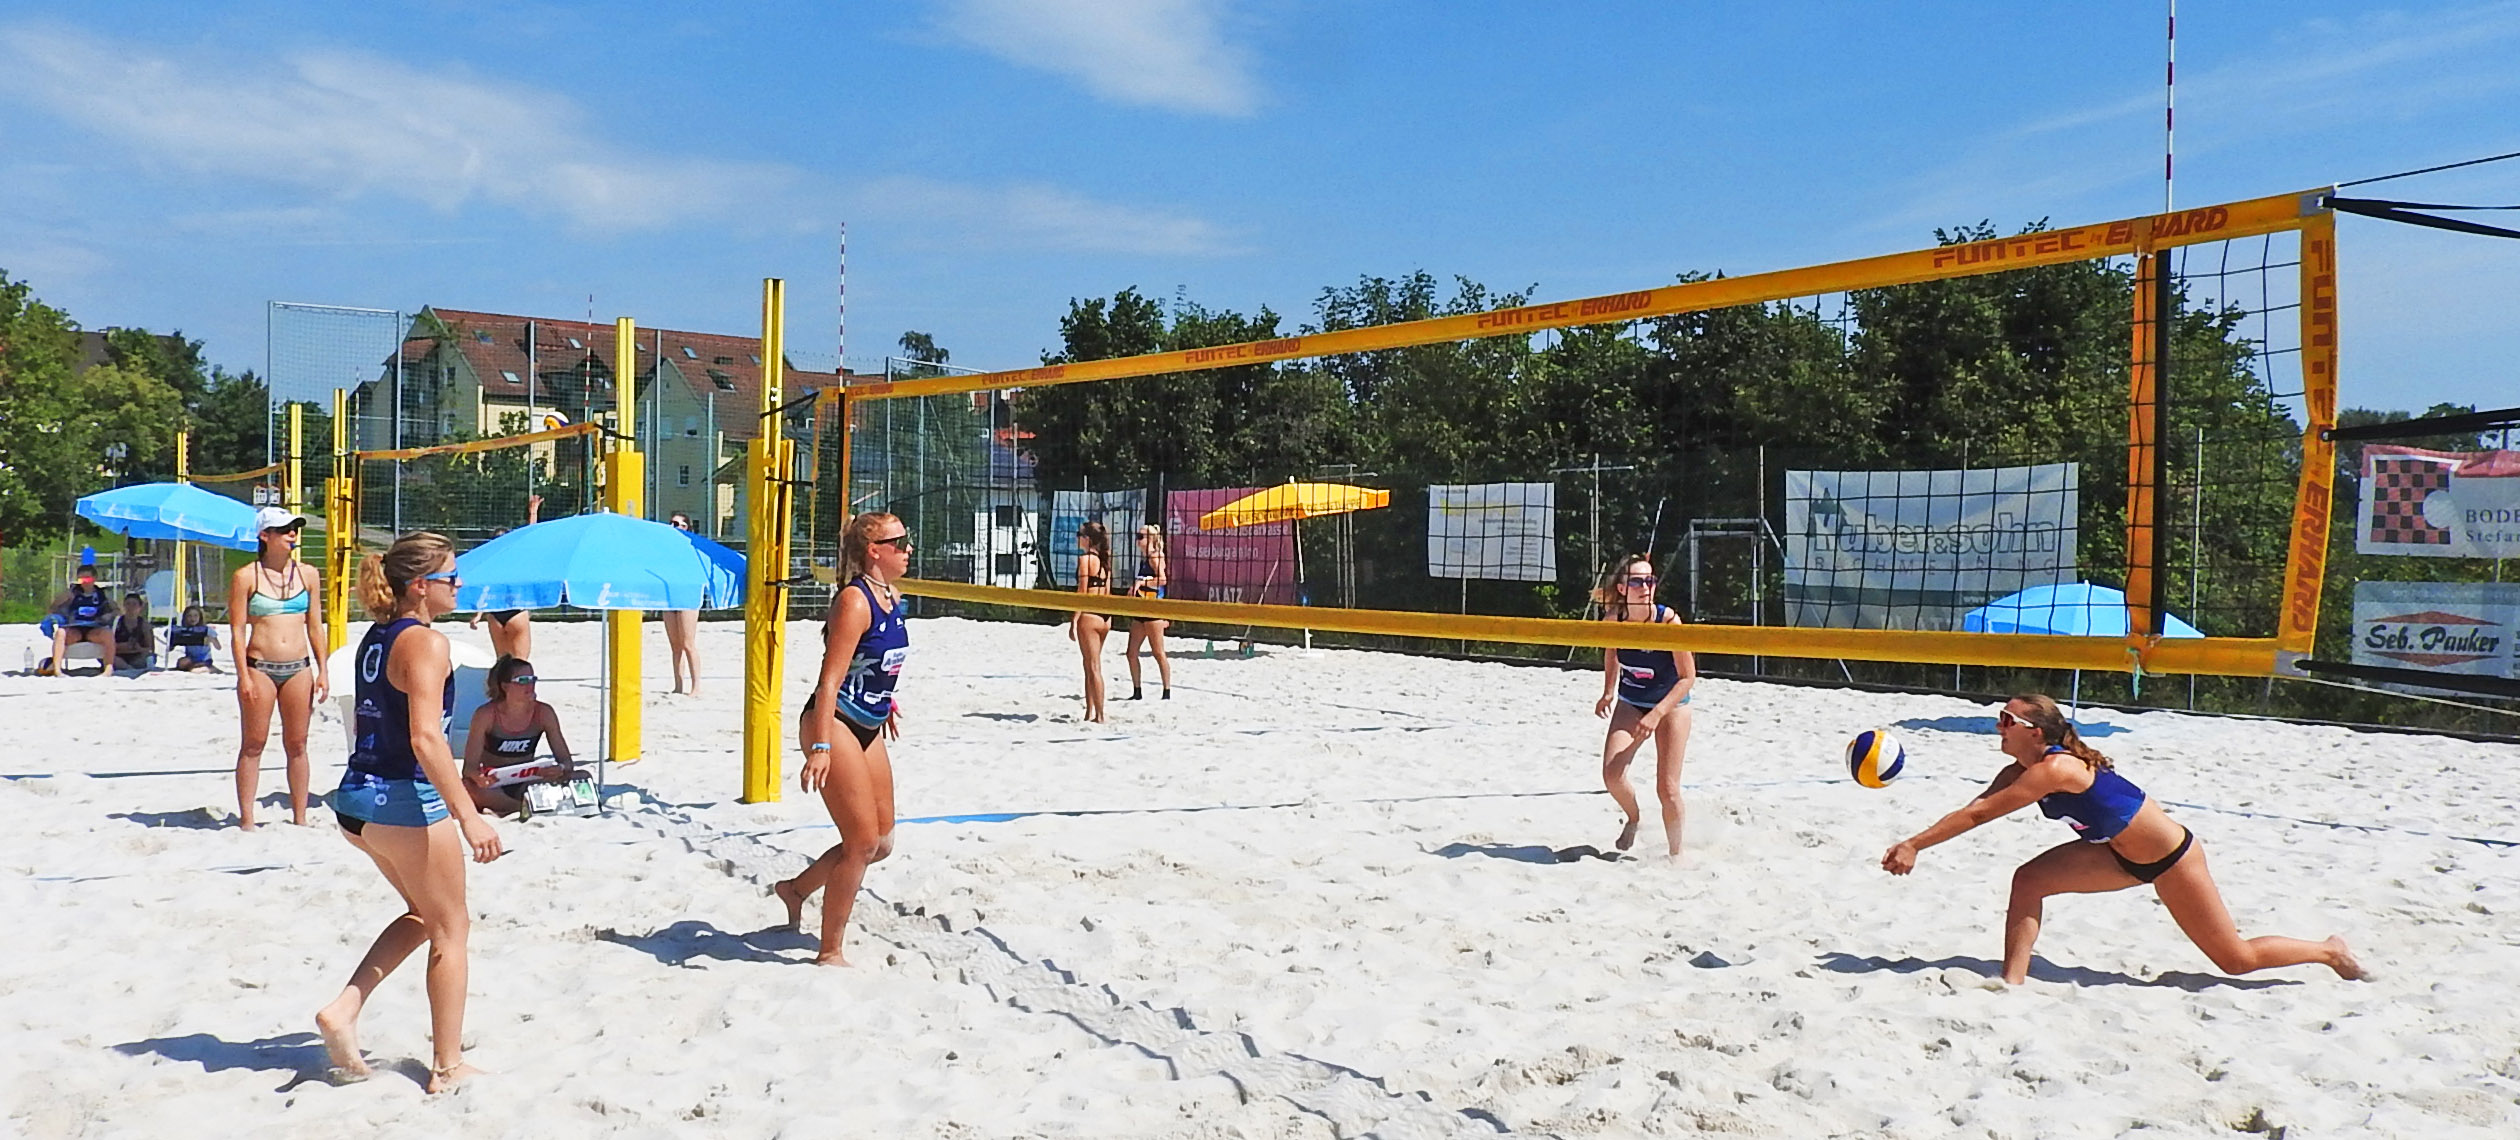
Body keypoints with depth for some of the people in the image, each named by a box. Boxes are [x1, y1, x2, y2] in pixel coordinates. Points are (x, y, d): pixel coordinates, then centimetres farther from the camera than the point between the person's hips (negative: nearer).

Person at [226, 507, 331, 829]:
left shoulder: (308, 575, 8)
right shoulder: (245, 577, -1)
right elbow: (237, 631, -3)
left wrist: (323, 670, 5)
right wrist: (244, 676, -10)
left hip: (299, 669, 3)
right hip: (259, 668, -3)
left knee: (297, 745, 7)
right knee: (253, 745, 2)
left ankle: (299, 817, 13)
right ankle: (246, 818, 8)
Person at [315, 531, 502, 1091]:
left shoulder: (375, 637, 12)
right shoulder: (426, 644, -16)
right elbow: (425, 738, -25)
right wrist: (468, 814, -26)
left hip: (356, 796, 9)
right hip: (404, 799, -9)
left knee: (424, 913, 25)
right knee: (451, 930, 6)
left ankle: (343, 1010, 12)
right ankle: (448, 1067, 12)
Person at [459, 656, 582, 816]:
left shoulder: (543, 713, -5)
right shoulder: (486, 715, -12)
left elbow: (566, 761, -5)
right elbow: (469, 765, -15)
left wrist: (560, 769, -30)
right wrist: (478, 777, -40)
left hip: (527, 786, 3)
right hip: (493, 787, -3)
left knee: (583, 777, -21)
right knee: (470, 787, -38)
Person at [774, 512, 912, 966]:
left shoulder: (893, 597, 7)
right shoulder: (854, 601, -19)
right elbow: (830, 679, -24)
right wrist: (821, 747, -30)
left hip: (869, 730, 9)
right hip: (833, 725, -9)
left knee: (881, 843, 13)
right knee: (863, 842, -6)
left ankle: (795, 889, 35)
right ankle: (829, 953, 8)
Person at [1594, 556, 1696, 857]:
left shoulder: (1668, 621, -27)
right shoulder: (1612, 620, -17)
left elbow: (1688, 677, -22)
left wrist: (1657, 714, -28)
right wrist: (1608, 693, 6)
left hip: (1672, 703, -3)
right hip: (1630, 702, 3)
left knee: (1667, 789, -4)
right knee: (1612, 775, -14)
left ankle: (1676, 853, 20)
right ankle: (1633, 820, 18)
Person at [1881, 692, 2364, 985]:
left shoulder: (2055, 768, -31)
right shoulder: (2022, 770, -5)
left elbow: (1977, 815, -33)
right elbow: (1973, 809, -11)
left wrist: (1914, 844, -31)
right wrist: (1914, 845, -22)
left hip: (2171, 857, -8)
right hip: (2124, 856, 8)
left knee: (2237, 958, 6)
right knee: (2029, 880, -10)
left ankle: (2331, 951, 31)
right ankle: (2013, 980, -9)